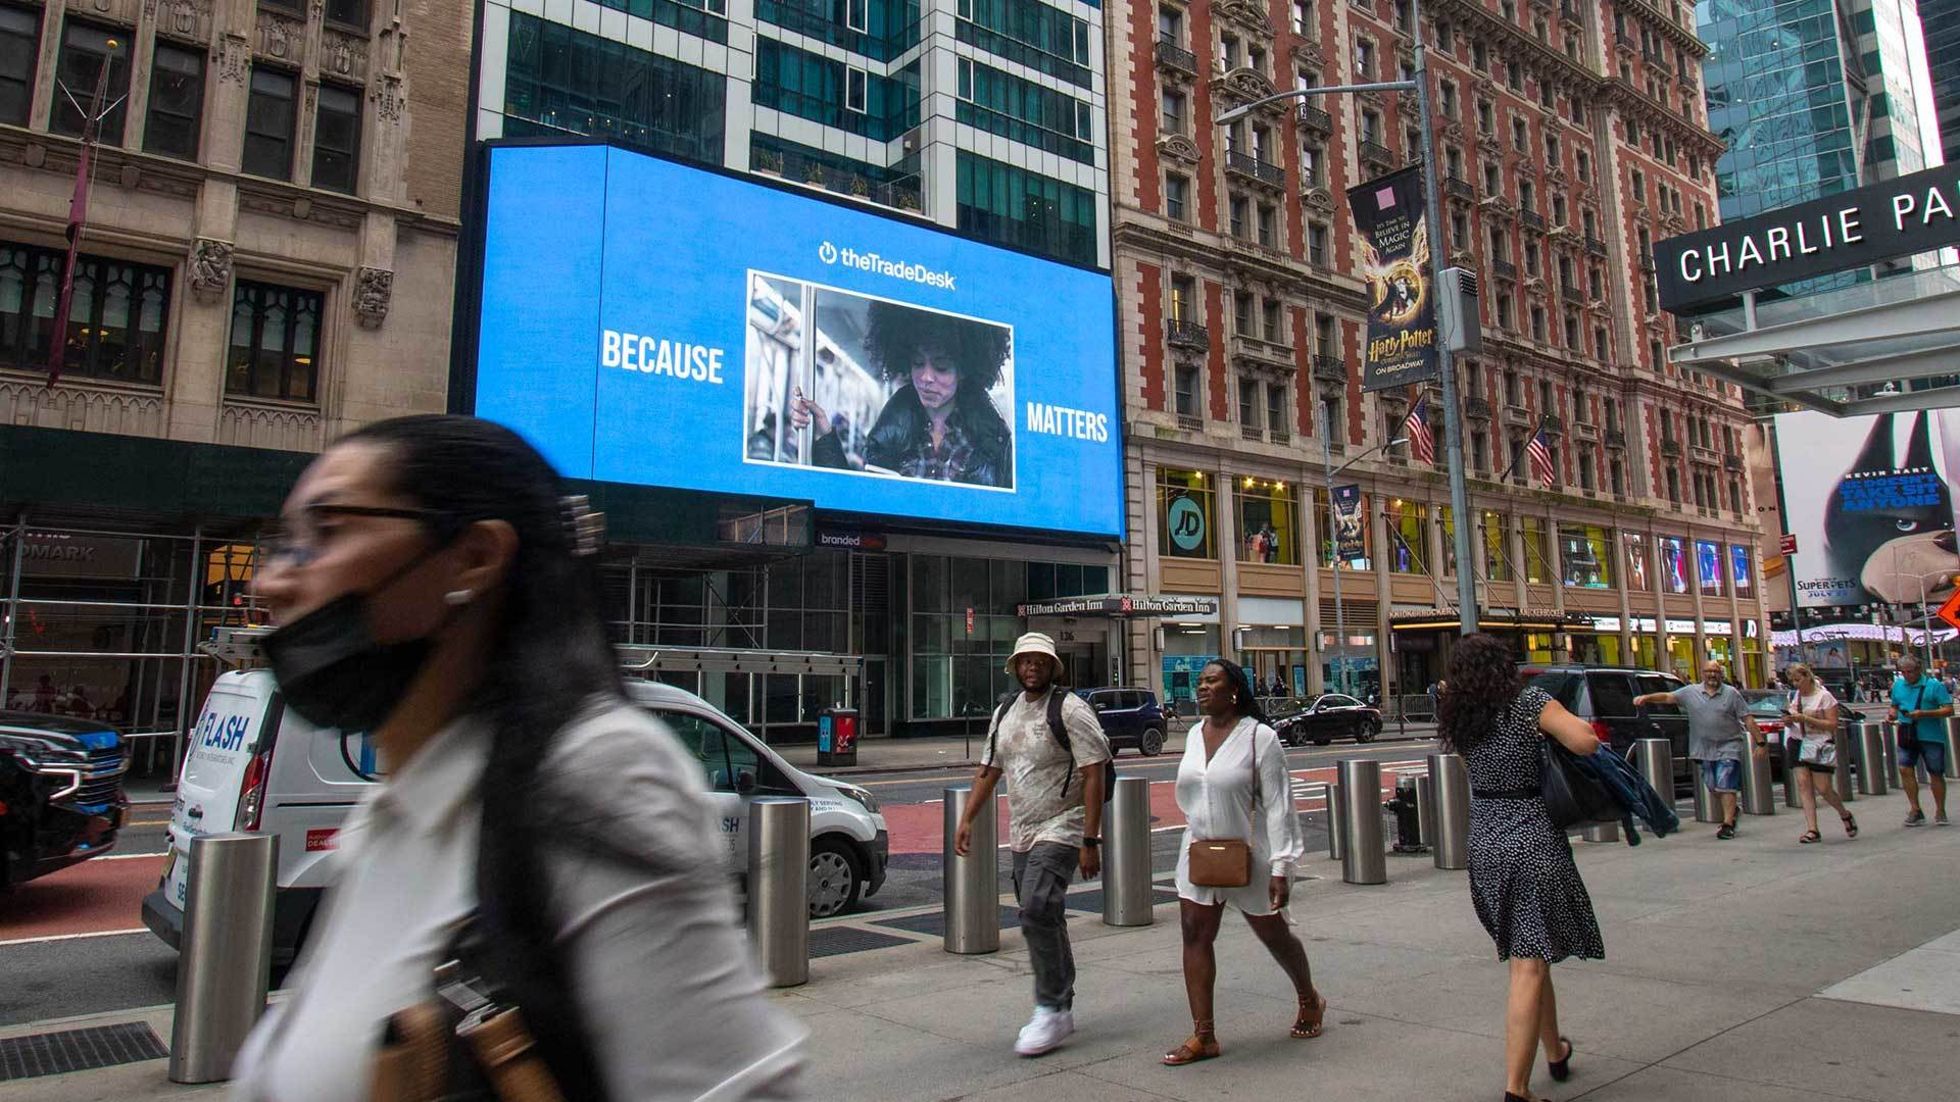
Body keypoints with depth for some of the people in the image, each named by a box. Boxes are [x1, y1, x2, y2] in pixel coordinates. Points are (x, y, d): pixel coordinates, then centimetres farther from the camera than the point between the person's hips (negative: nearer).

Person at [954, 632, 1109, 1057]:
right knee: (1043, 918, 12)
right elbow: (988, 770, 19)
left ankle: (1050, 1009, -8)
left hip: (1061, 828, -7)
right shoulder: (1005, 712, 13)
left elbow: (1093, 777, -14)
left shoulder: (1071, 709, -9)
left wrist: (1090, 841, -18)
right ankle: (1061, 1010, 24)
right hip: (1021, 832, 7)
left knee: (1037, 910, -19)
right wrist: (966, 821, 12)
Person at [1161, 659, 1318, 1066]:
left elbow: (1278, 805, -16)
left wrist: (1281, 867, -19)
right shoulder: (1195, 735, 4)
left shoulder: (1260, 737, -14)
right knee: (1194, 937, -3)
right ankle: (1203, 1036, 3)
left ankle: (1309, 1001, 40)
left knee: (1275, 935, 13)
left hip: (1249, 857, -5)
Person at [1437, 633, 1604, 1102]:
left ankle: (1556, 1053, 41)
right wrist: (1570, 720, 3)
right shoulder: (1530, 703, -11)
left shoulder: (1458, 719, 3)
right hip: (1533, 843, -6)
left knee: (1528, 957, 23)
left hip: (1484, 845, 6)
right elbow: (1587, 743, -16)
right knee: (1529, 968, -5)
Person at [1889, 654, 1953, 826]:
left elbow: (1949, 709, -9)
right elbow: (1894, 706, 21)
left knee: (1936, 773, 5)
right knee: (1904, 768, -9)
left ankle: (1940, 811, 21)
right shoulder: (1898, 685, 8)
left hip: (1931, 735, -3)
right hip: (1907, 735, 3)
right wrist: (1893, 713, -1)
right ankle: (1915, 810, 0)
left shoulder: (1934, 685, -6)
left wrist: (1924, 714, -21)